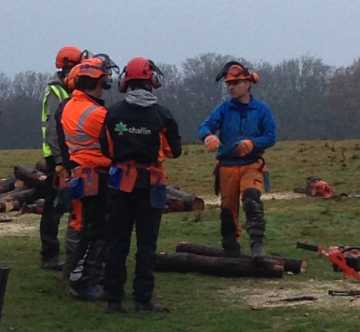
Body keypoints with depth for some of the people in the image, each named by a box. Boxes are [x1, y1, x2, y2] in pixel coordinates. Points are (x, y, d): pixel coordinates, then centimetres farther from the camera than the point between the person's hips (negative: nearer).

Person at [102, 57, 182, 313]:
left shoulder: (114, 113, -6)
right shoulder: (161, 115, -9)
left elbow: (107, 150, -1)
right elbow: (175, 150, -3)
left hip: (120, 182, 2)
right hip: (150, 184, -2)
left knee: (118, 241, 9)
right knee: (146, 242, 5)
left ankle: (114, 298, 12)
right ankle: (143, 299, 5)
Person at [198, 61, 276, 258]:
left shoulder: (261, 109, 0)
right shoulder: (224, 109, 4)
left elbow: (271, 137, -2)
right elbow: (205, 126, -8)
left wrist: (252, 143, -20)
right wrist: (208, 136, -32)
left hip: (252, 164, -3)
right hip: (227, 166, 3)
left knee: (251, 198, -27)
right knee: (228, 209, 8)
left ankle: (257, 244, -29)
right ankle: (231, 250, 22)